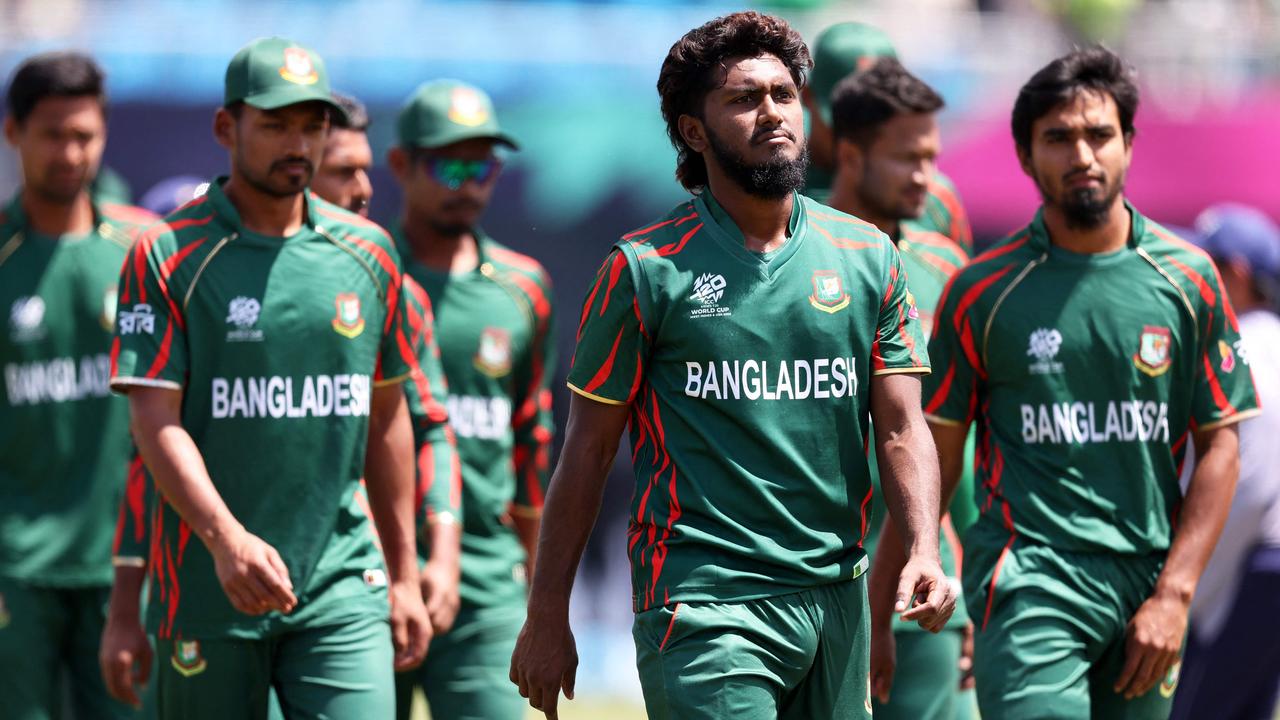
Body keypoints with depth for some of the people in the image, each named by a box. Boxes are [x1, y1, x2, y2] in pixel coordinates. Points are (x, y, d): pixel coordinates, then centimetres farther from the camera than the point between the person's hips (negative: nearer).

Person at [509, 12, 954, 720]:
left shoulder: (867, 256, 9)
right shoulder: (646, 268, -2)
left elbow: (901, 428, 7)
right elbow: (588, 448, 1)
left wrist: (923, 549, -11)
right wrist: (547, 616, -1)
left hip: (836, 600, 4)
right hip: (702, 603, -4)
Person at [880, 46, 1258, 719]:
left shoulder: (1190, 279, 6)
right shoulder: (981, 291, 2)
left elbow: (1219, 445, 7)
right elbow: (935, 457, 5)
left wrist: (1174, 593, -2)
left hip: (1147, 582, 3)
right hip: (1028, 579, -3)